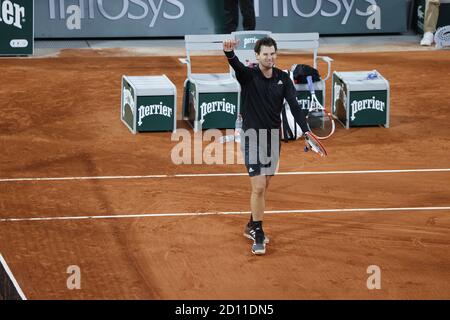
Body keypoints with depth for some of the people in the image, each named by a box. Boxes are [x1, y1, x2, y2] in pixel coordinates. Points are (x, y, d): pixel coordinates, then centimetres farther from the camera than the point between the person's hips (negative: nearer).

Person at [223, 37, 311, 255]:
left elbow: (294, 104, -8)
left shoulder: (282, 78, 0)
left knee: (264, 186, 15)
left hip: (274, 137, 5)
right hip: (252, 136, -5)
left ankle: (252, 226, 31)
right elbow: (236, 65, -35)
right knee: (258, 187, -11)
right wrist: (229, 53, -58)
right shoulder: (248, 75, -12)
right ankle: (257, 236, -2)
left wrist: (305, 130, -21)